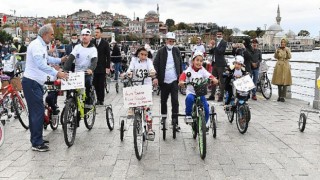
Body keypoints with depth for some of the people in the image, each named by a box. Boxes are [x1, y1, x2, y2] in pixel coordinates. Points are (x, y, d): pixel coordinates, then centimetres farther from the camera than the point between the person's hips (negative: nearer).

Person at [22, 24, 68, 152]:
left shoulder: (42, 45, 16)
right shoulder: (36, 45, -17)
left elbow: (47, 59, 34)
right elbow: (41, 64, -30)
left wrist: (60, 60, 27)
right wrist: (56, 73, -36)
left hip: (36, 83, 11)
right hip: (31, 83, -11)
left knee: (35, 112, 15)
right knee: (38, 112, -9)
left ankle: (36, 140, 25)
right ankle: (37, 143, -3)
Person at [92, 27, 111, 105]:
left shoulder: (105, 43, 2)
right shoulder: (91, 43, 6)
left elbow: (108, 56, 1)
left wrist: (108, 67, -6)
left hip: (102, 67, -2)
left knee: (101, 84, 1)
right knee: (95, 84, 3)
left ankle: (101, 99, 9)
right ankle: (98, 99, 12)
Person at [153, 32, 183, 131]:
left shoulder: (176, 50, 5)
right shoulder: (161, 51, -2)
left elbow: (180, 64, 9)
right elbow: (155, 64, -7)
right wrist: (155, 77, -18)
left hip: (174, 80, 0)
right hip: (164, 81, 0)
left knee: (175, 101, -5)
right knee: (163, 100, 14)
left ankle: (175, 121, 0)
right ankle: (163, 116, 36)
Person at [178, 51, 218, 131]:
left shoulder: (203, 70, 0)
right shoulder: (189, 70, -6)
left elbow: (209, 76, -14)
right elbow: (183, 75, -23)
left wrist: (214, 79, -36)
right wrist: (181, 81, -45)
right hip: (191, 92, -2)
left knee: (206, 108, -11)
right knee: (189, 98, -36)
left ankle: (206, 123, 17)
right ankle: (188, 115, -14)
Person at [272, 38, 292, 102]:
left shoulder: (288, 49, 5)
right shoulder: (278, 49, 6)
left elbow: (289, 57, -7)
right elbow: (275, 57, -2)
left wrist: (287, 52, -22)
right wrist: (276, 52, -19)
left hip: (285, 66, -1)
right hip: (279, 66, 1)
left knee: (285, 82, -4)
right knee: (279, 82, 4)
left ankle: (283, 97, 1)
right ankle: (279, 96, 15)